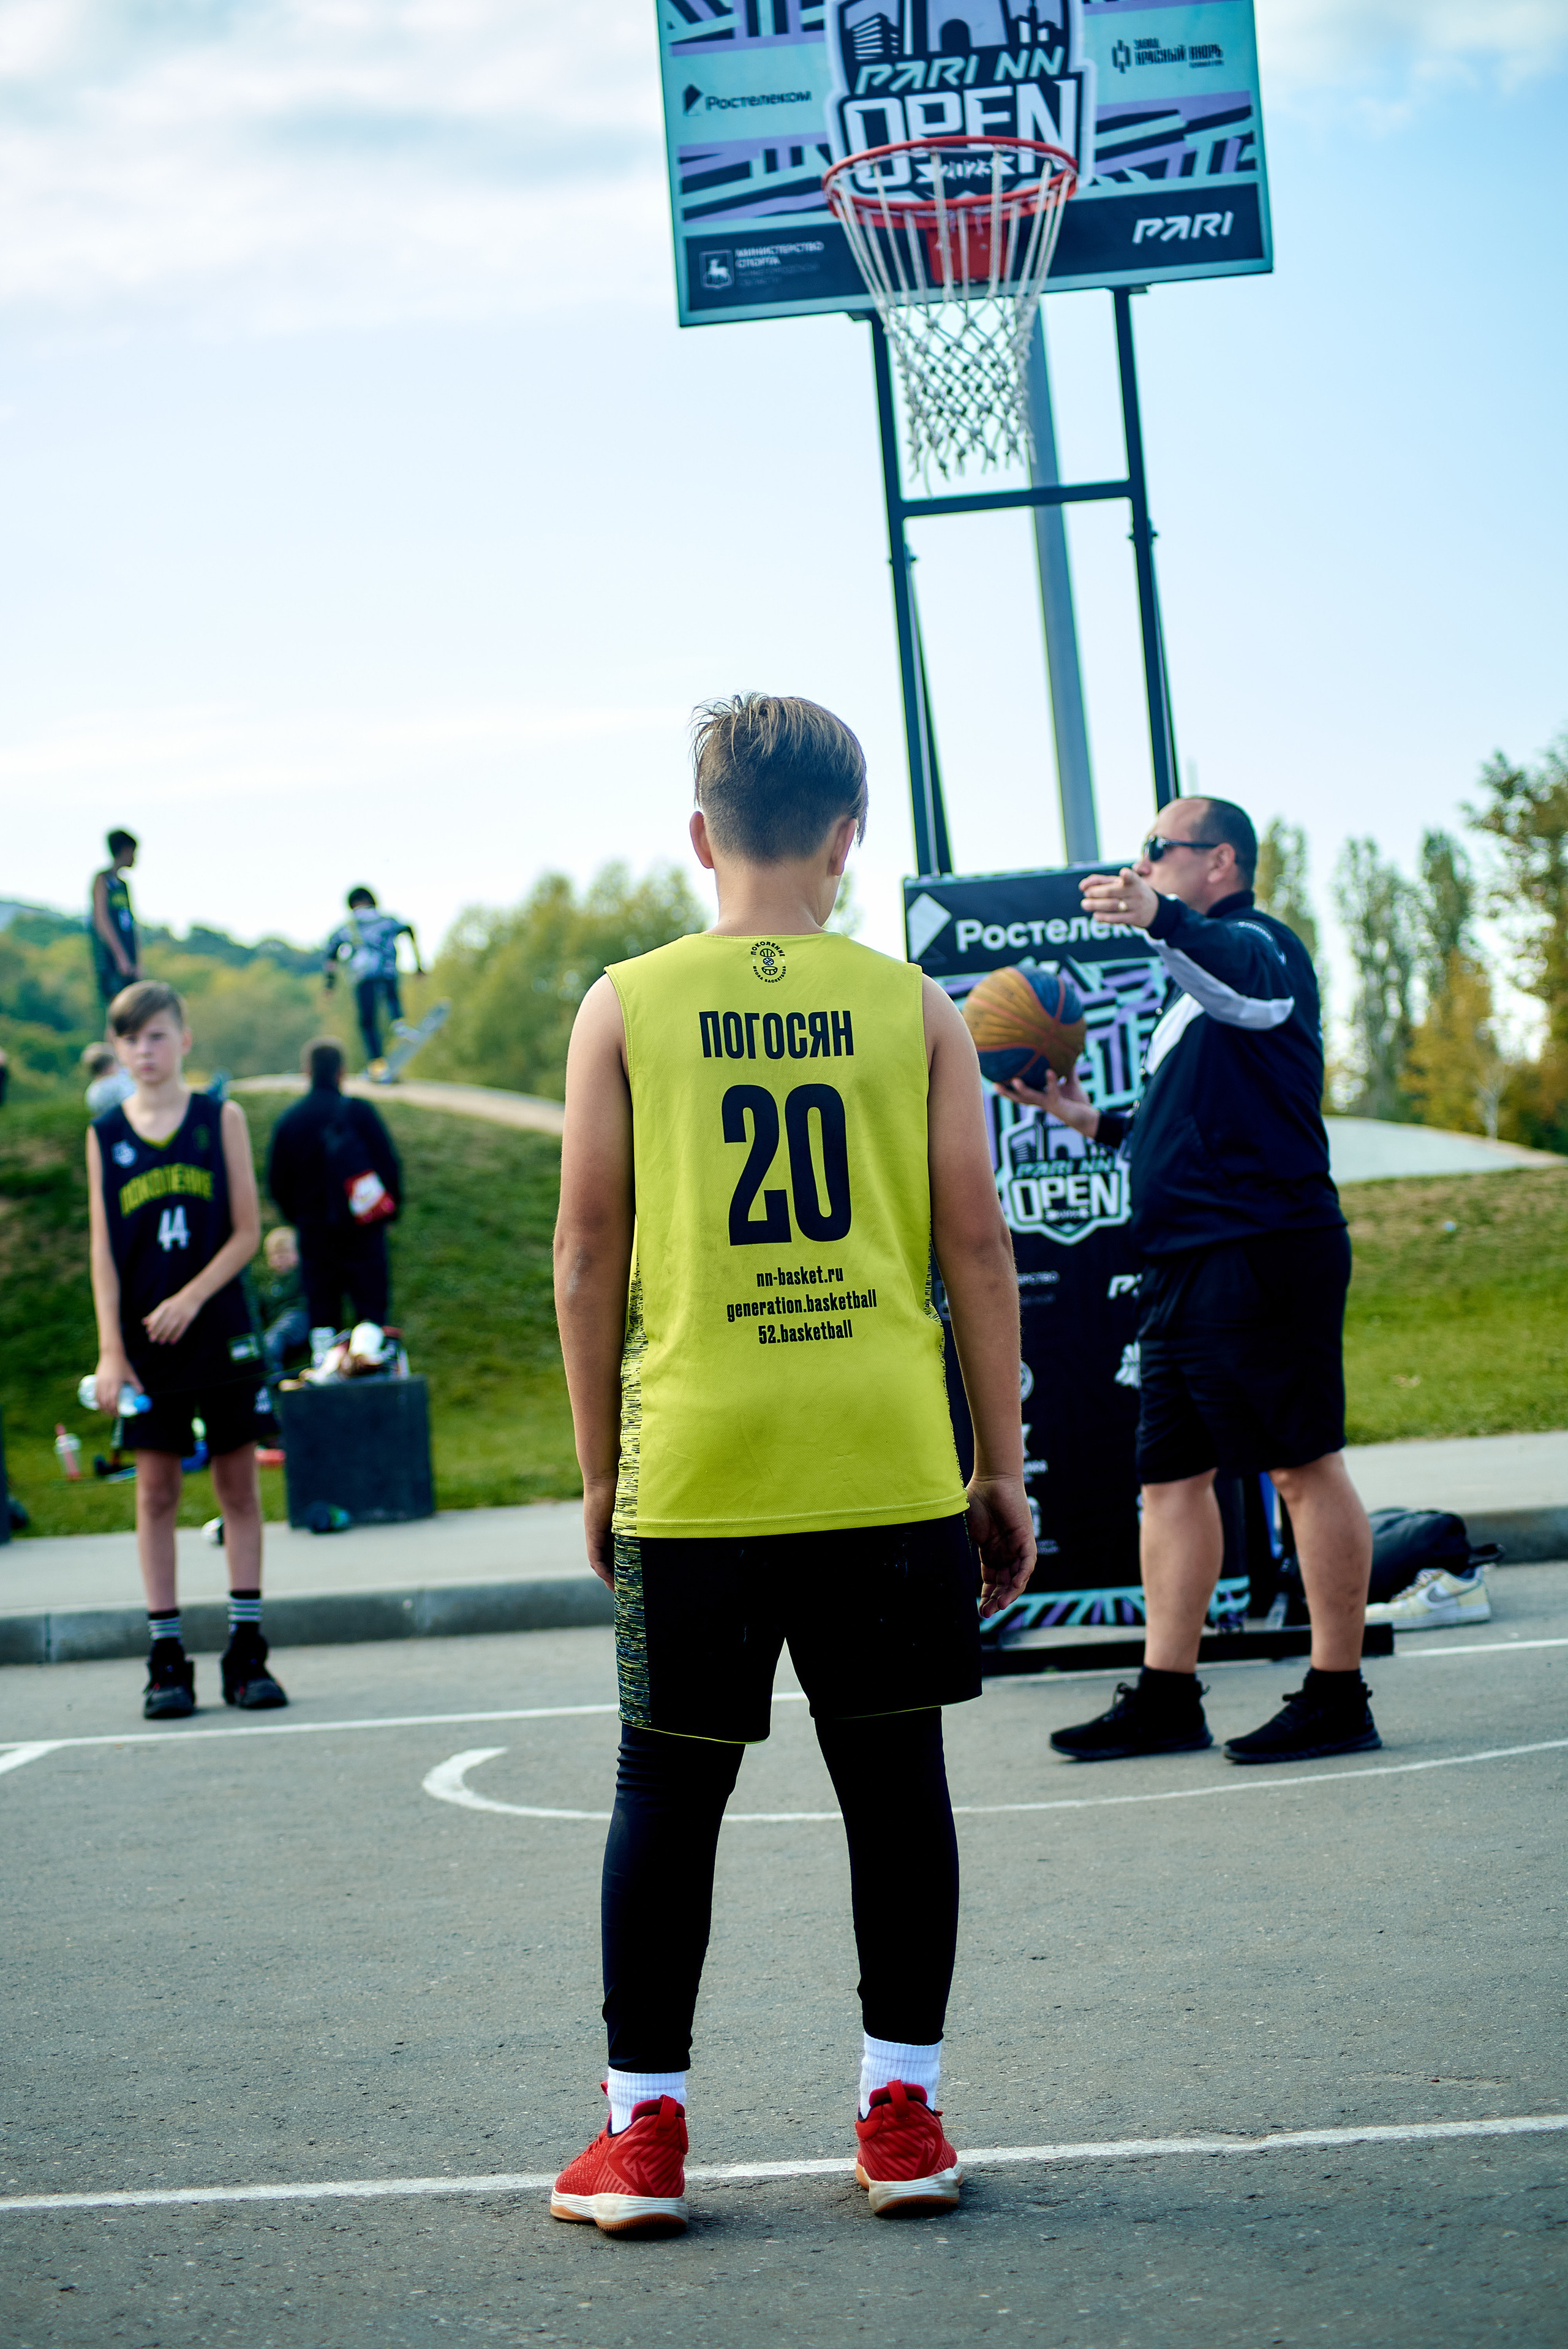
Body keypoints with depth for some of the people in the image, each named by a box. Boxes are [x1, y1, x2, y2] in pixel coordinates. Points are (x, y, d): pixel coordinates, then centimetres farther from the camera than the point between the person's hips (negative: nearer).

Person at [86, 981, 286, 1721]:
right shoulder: (105, 1135, 5)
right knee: (156, 1492, 1)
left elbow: (247, 1230, 0)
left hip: (219, 1334, 0)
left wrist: (191, 1299, -13)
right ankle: (167, 1659, 4)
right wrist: (111, 1349, -5)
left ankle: (247, 1652, 6)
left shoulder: (221, 1120, 3)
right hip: (146, 1347, 0)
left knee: (239, 1487, 2)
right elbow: (103, 1246, 2)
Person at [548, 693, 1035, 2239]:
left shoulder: (625, 1008, 1)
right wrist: (1002, 1467, 9)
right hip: (889, 1466, 0)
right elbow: (976, 1246, 2)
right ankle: (902, 2111, 13)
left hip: (694, 1471, 0)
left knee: (668, 1787, 8)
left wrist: (598, 1473, 9)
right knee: (894, 1773, 9)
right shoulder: (911, 1007, 2)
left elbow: (589, 1257, 1)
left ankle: (643, 2126, 12)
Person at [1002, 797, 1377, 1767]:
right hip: (1185, 1266, 10)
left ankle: (1339, 1698, -4)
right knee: (1171, 1473, 9)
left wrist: (1161, 921, -49)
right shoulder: (1195, 983, 24)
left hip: (1263, 1253, -10)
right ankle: (1166, 1698, 12)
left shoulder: (1259, 942, -5)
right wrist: (1093, 1121, 20)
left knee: (1304, 1463, -7)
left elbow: (1251, 990, -32)